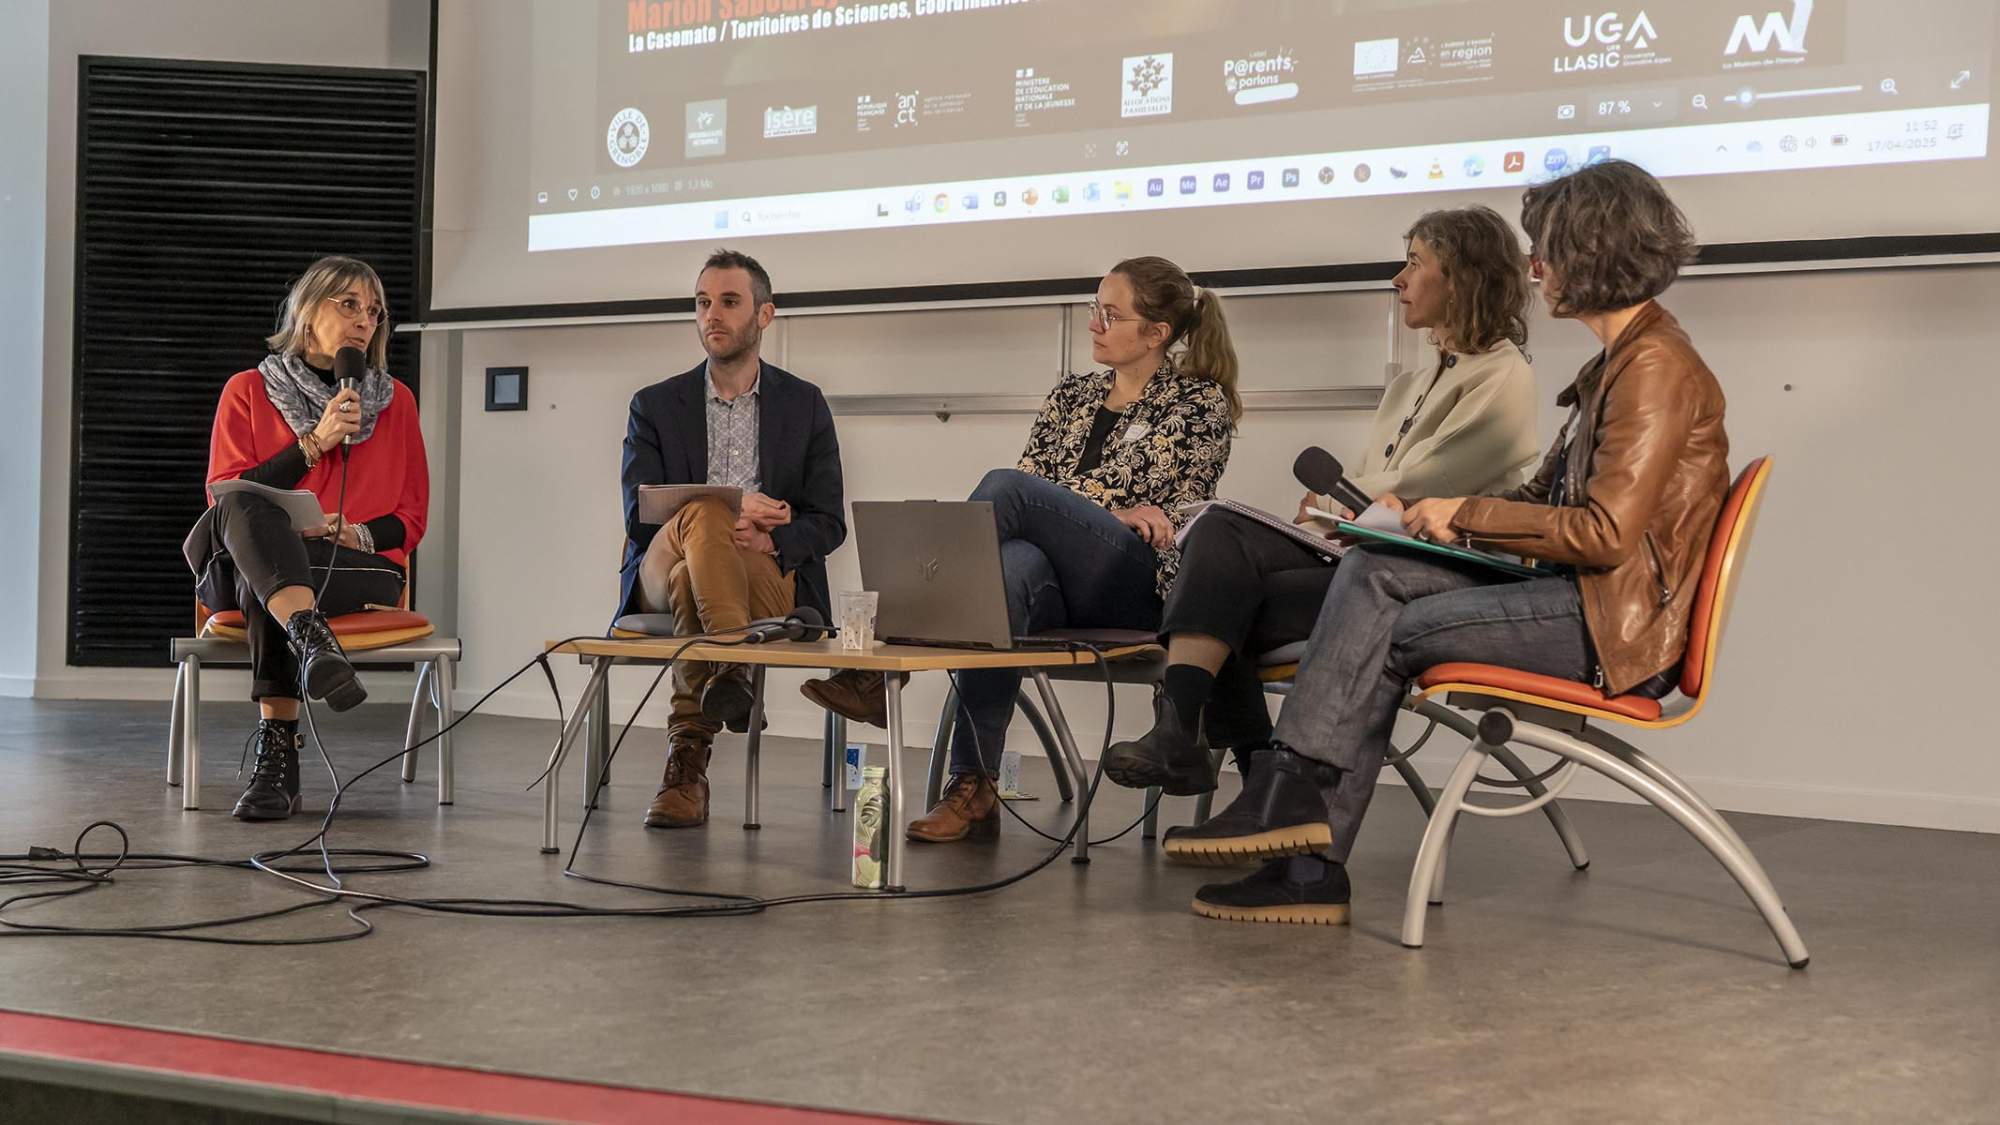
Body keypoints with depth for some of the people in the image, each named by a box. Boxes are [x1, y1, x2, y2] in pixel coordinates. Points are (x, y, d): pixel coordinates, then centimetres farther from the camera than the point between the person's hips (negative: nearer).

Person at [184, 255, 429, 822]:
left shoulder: (395, 402, 17)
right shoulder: (248, 391, 13)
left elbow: (412, 518, 15)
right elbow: (223, 495, 2)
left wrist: (358, 532, -7)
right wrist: (314, 444, -6)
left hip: (361, 568, 0)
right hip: (240, 564, 0)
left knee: (260, 586, -35)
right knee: (243, 507, -37)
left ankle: (277, 753, -42)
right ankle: (310, 639, -59)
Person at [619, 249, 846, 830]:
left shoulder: (805, 405, 13)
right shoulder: (655, 405, 13)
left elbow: (827, 524, 7)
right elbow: (639, 517, 1)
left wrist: (770, 541, -17)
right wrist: (728, 512, -18)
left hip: (772, 580, 0)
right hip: (664, 574, 1)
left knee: (693, 574, -37)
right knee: (701, 514, -36)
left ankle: (687, 758, -39)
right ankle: (730, 668, -49)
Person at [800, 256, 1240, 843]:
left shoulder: (1201, 402, 8)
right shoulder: (1071, 395, 22)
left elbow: (1183, 518, 1)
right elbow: (1030, 483, 14)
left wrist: (1089, 523, -5)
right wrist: (1107, 515, -3)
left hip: (1136, 588, -4)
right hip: (1060, 591, 4)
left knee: (1005, 487, -29)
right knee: (1013, 565, -37)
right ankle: (973, 788, -41)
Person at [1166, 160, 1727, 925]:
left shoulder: (1656, 369, -14)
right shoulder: (1622, 360, 19)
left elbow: (1605, 533, -21)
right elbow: (1550, 497, 19)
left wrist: (1466, 514, -13)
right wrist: (1439, 512, 4)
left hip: (1615, 626, -9)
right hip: (1579, 597, 9)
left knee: (1386, 634, -13)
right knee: (1373, 574, -7)